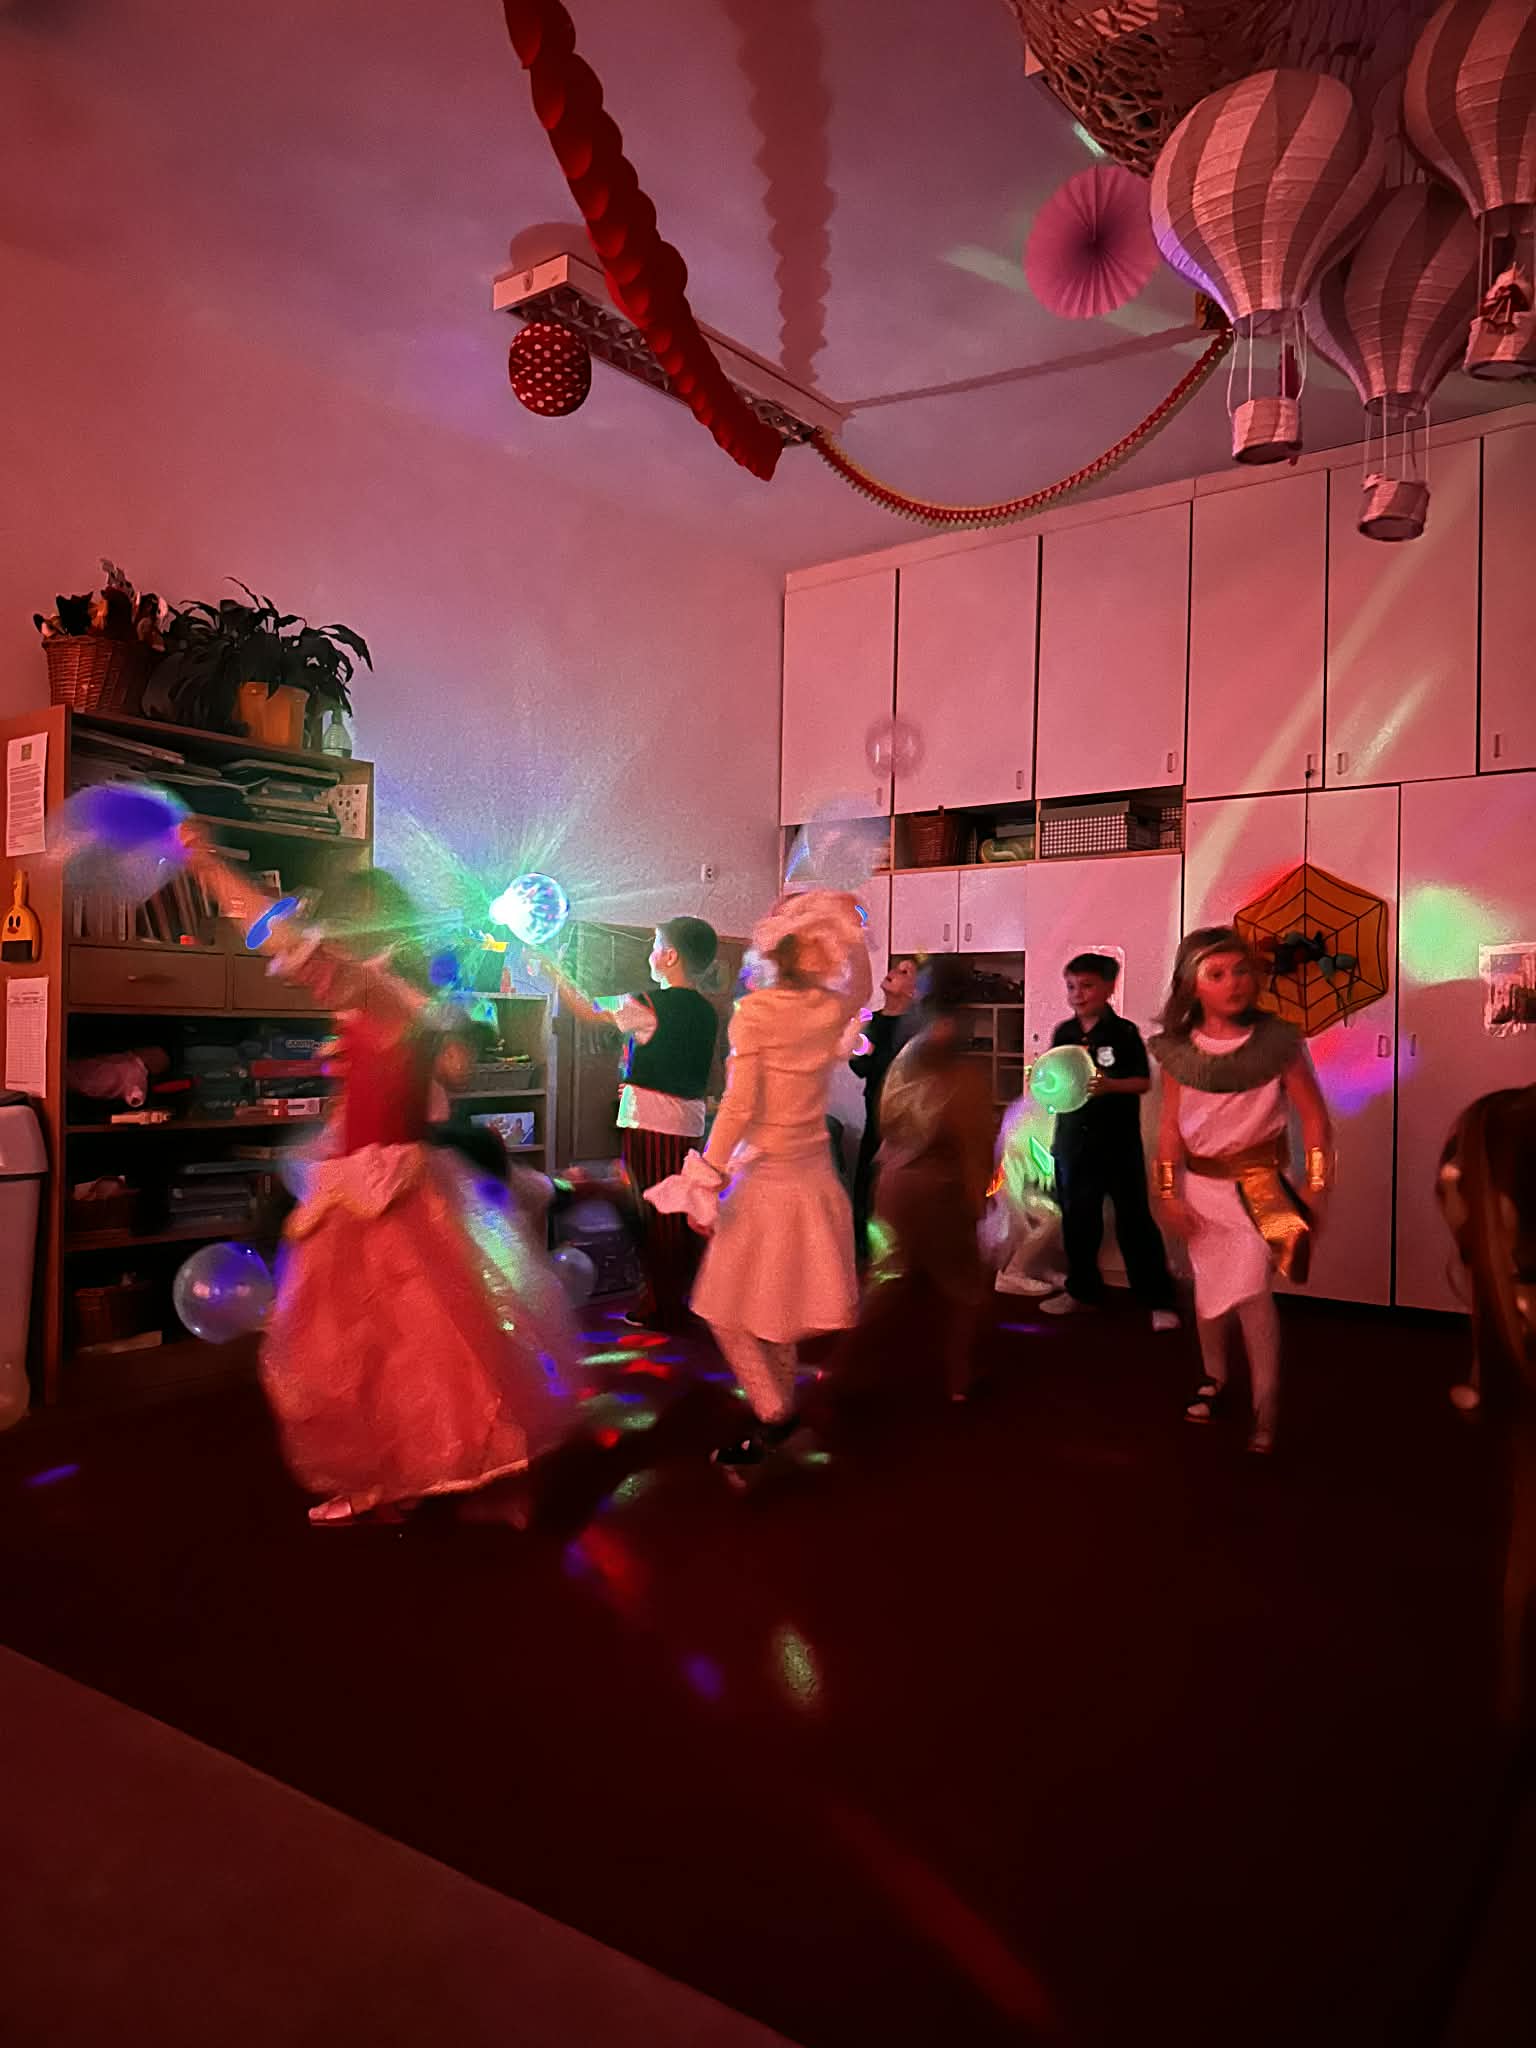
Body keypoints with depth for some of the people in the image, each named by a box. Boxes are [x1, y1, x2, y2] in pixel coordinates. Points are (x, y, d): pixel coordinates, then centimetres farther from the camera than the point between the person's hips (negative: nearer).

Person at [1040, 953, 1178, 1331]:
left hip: (1118, 1141, -4)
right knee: (1076, 1218, 13)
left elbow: (1144, 1081, -8)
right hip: (1073, 1140, 4)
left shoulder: (1124, 1032, -7)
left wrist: (1110, 1085, -24)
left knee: (1134, 1219, 0)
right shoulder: (1063, 1033, 5)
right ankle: (1081, 1290, 29)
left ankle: (1158, 1300, 8)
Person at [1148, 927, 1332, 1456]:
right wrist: (1168, 1194, -1)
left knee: (1251, 1287, -12)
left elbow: (1314, 1118, -8)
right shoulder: (1178, 1051, -8)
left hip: (1259, 1175, -3)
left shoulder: (1278, 1042, -14)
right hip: (1201, 1179, 3)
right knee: (1210, 1285, 16)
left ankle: (1266, 1410, 0)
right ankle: (1214, 1377, 38)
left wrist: (1316, 1188, -10)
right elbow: (1171, 1126, -1)